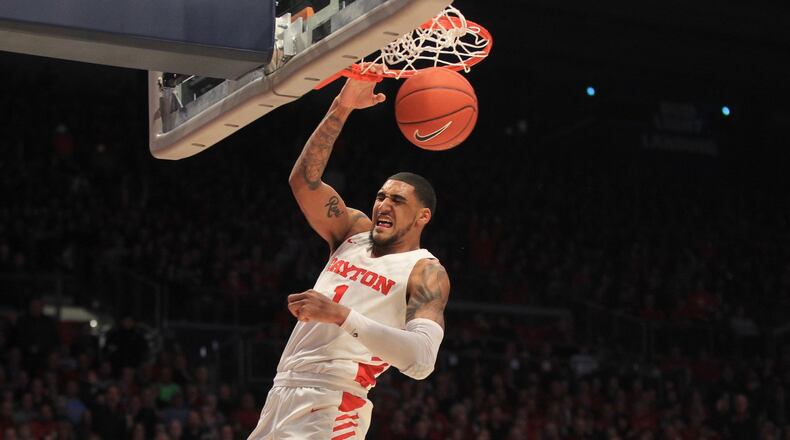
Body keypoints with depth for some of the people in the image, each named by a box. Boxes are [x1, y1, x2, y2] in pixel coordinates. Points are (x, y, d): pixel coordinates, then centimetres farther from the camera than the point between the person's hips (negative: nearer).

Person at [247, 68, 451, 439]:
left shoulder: (426, 273, -4)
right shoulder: (354, 233, 16)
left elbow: (421, 361, -20)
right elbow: (303, 180, 3)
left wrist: (342, 315, -26)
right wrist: (341, 108, -5)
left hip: (332, 407, -7)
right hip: (283, 394, 7)